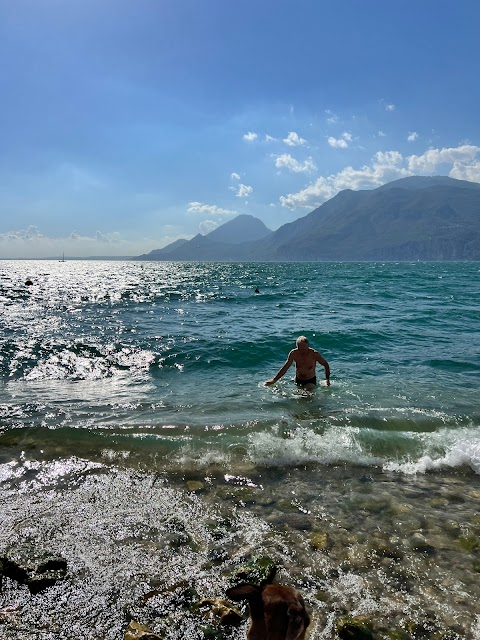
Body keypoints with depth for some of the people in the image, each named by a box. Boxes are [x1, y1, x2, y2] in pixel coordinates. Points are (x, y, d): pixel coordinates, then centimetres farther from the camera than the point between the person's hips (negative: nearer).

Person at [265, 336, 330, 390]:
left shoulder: (314, 354, -22)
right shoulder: (294, 353, -15)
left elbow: (326, 365, -6)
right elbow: (285, 367, -3)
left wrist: (327, 379, -10)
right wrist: (274, 380, -4)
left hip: (310, 381, -3)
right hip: (298, 380, 4)